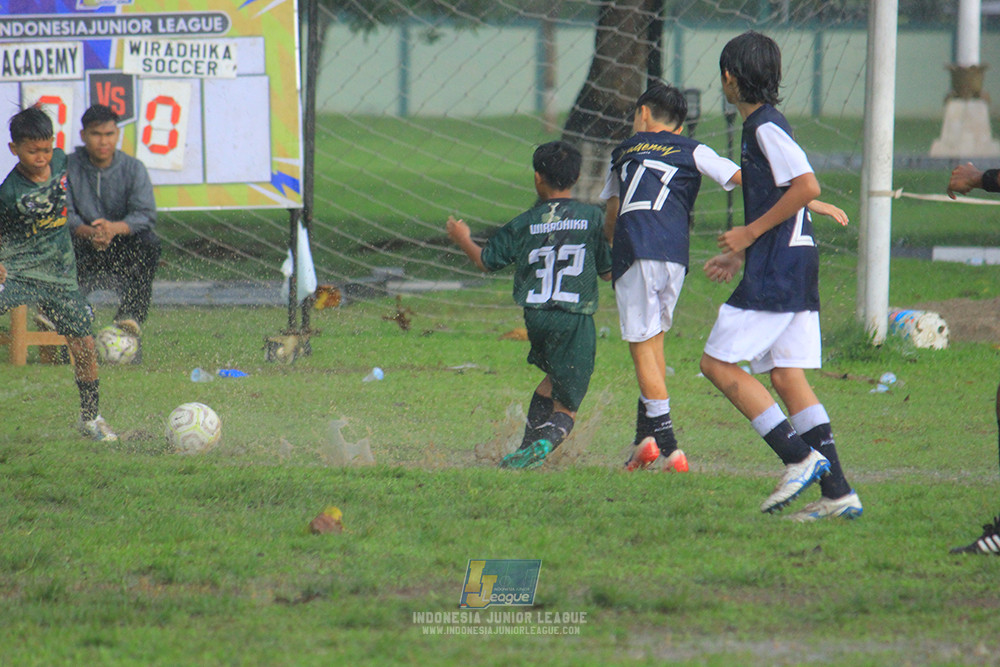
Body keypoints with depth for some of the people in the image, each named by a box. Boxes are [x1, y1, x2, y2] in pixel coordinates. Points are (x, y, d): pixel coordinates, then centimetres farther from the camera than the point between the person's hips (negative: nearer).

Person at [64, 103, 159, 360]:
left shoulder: (134, 168, 2)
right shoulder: (68, 168, 2)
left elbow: (146, 216, -11)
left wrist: (115, 228, -33)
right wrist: (87, 232, -33)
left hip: (123, 252, 0)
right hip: (85, 252, 0)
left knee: (149, 243, -31)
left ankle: (132, 312, -34)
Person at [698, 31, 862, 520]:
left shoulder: (766, 127, -11)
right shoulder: (761, 126, 19)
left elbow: (807, 186, -21)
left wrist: (750, 233, -16)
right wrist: (743, 255, 24)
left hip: (777, 272, -10)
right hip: (795, 265, 10)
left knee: (718, 364, -6)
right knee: (787, 376, 7)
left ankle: (799, 457, -11)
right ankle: (836, 491, 1)